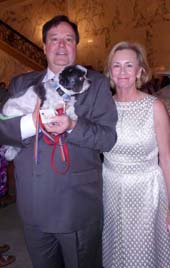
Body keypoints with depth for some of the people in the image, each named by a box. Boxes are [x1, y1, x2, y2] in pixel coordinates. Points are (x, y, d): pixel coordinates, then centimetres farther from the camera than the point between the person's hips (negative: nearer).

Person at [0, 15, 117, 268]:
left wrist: (73, 126, -27)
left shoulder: (96, 83, -1)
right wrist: (31, 122, -21)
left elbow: (109, 138, -8)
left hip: (78, 206, -3)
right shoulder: (20, 84, 7)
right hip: (32, 206, 3)